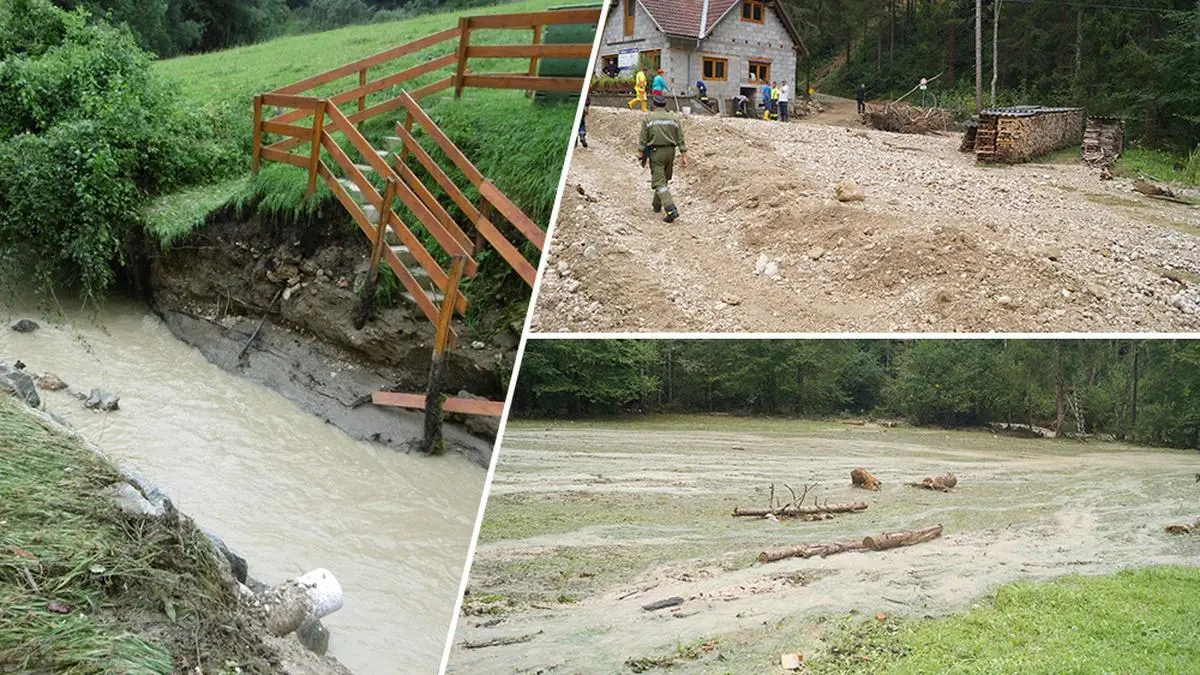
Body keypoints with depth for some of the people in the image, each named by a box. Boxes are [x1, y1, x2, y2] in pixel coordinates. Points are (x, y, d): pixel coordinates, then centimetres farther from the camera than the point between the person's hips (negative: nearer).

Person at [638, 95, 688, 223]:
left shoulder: (648, 119, -4)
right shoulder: (673, 119, 7)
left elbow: (643, 140, -5)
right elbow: (681, 139, 3)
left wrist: (643, 156, 2)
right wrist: (684, 155, 4)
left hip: (655, 152, -5)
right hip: (670, 151, 5)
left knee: (659, 183, -8)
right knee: (664, 179, 23)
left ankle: (671, 210, -23)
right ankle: (656, 205, 38)